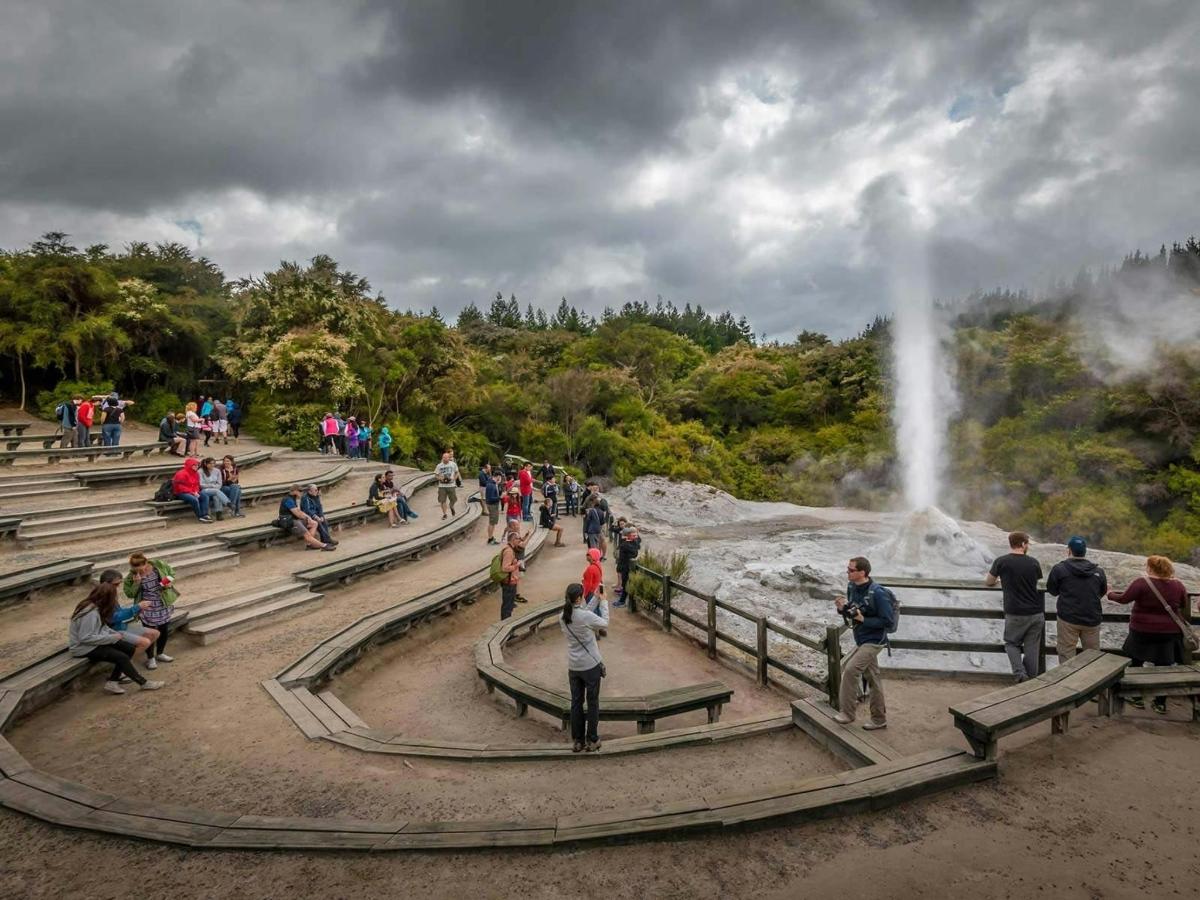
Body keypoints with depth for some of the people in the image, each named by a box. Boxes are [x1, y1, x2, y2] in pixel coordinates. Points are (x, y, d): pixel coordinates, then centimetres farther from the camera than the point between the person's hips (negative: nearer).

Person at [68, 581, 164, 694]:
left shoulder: (95, 607, 0)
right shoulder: (90, 613, -28)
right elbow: (85, 638, -28)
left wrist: (114, 634, -4)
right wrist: (112, 637, -22)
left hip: (95, 641, 10)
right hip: (83, 648, -10)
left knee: (130, 649, 0)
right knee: (121, 657, -17)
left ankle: (112, 682, 5)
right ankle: (143, 683, -2)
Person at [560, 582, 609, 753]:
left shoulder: (562, 617, -4)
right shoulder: (586, 616, -21)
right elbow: (604, 623, -5)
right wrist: (603, 602, 5)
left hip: (573, 667, 5)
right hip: (591, 665, -5)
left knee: (576, 703, 14)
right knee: (592, 703, 10)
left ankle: (577, 740, 22)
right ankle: (592, 740, 19)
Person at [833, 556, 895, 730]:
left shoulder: (878, 593, -23)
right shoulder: (851, 587, 1)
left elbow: (889, 621, -21)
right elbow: (850, 615, 12)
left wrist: (863, 619, -25)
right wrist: (843, 608, -10)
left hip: (873, 641, -8)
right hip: (861, 640, 8)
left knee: (850, 670, -15)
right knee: (873, 679, 16)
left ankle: (847, 713, -1)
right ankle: (879, 719, 28)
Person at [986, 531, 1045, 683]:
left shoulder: (1001, 561, -8)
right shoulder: (1034, 562, -1)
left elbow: (989, 583, 6)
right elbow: (1039, 584, 13)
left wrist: (1001, 581, 29)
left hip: (1015, 614, -2)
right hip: (1036, 613, 2)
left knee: (1011, 643, 16)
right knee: (1032, 647, 11)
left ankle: (1020, 673, -2)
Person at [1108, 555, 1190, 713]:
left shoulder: (1142, 582, -17)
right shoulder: (1178, 585, -4)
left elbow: (1123, 598, -12)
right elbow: (1183, 604, 12)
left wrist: (1110, 594, 7)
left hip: (1143, 631, -3)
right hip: (1169, 633, 3)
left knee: (1137, 663, 14)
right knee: (1163, 666, 12)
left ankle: (1137, 698, 20)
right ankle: (1161, 703, 17)